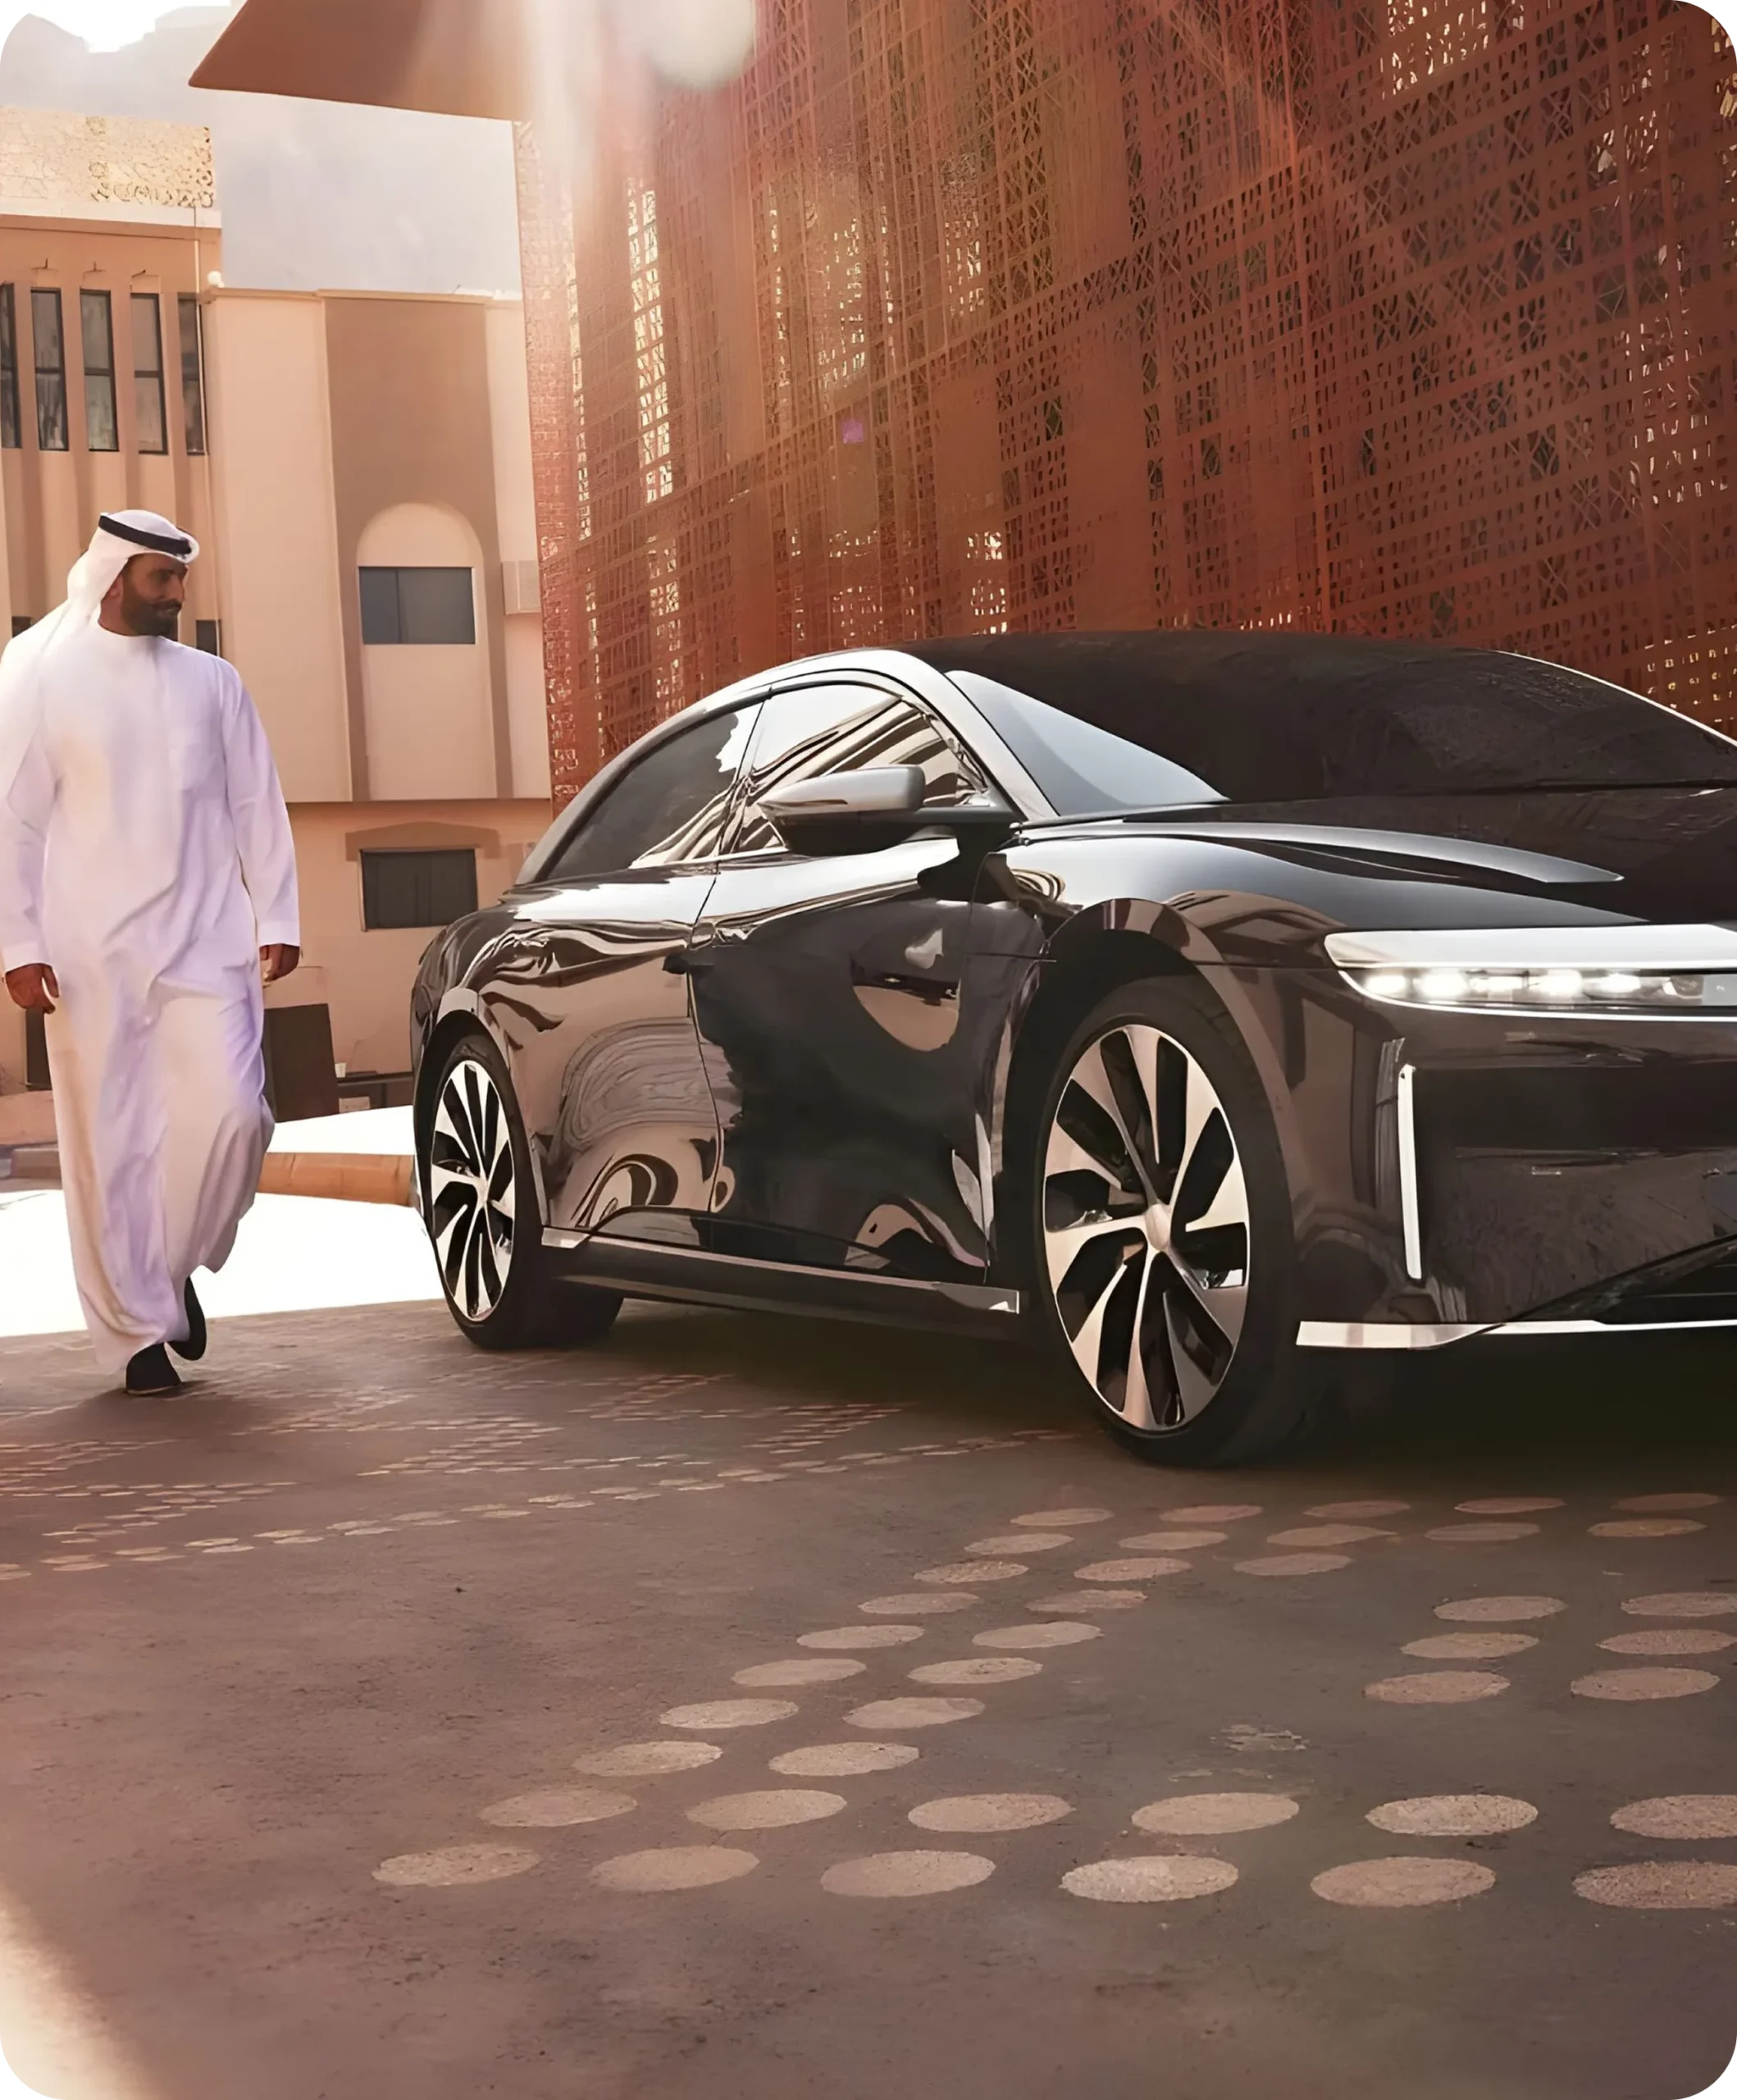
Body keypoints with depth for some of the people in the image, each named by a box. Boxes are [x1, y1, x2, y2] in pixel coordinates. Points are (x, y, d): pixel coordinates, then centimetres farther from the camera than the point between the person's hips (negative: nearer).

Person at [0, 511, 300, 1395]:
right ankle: (136, 1332, 12)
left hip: (206, 941, 2)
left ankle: (177, 1269, 15)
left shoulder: (213, 681, 11)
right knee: (108, 1142, 0)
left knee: (230, 1112, -12)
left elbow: (257, 807, 12)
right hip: (91, 955, -2)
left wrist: (276, 918, 4)